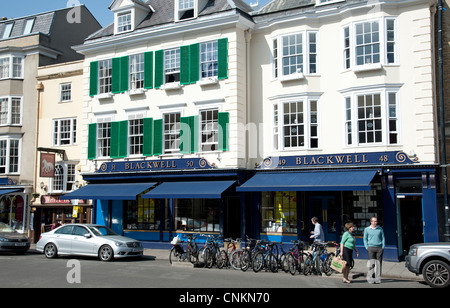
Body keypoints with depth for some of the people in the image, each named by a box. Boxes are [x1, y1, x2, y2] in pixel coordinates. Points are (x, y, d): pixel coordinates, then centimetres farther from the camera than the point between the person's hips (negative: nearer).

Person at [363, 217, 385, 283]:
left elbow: (383, 238, 13)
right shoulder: (367, 229, 6)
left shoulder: (380, 229, 10)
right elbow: (365, 239, 9)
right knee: (372, 264, -5)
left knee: (378, 263, -2)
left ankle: (377, 278, 0)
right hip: (371, 248, -1)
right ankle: (371, 278, 0)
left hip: (379, 248, 1)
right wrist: (367, 247, -1)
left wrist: (383, 247, 3)